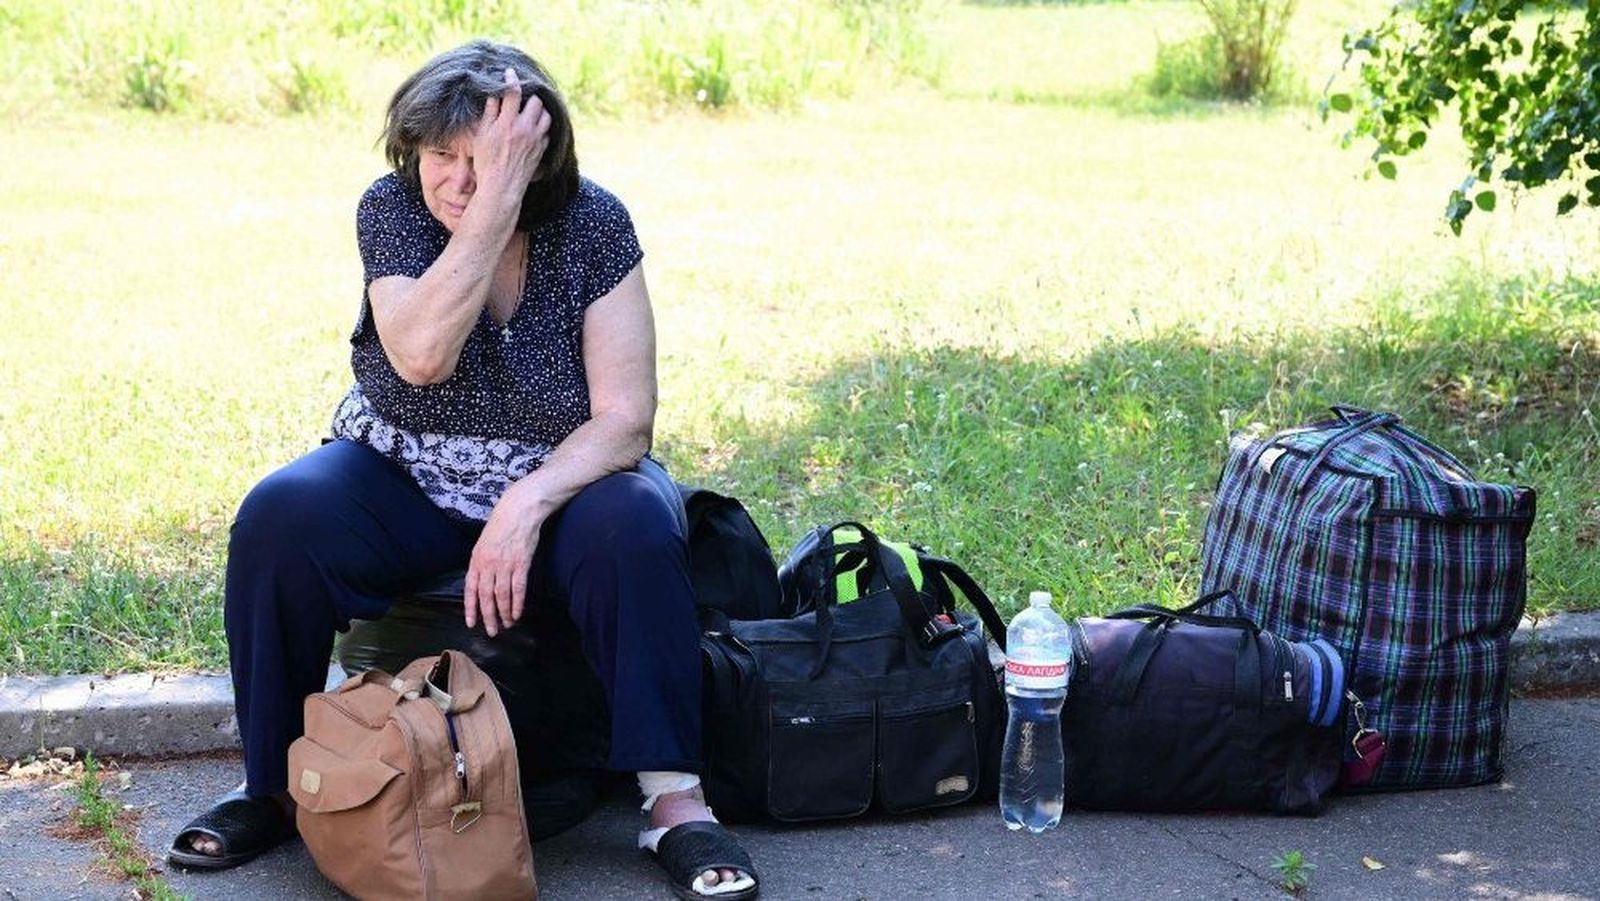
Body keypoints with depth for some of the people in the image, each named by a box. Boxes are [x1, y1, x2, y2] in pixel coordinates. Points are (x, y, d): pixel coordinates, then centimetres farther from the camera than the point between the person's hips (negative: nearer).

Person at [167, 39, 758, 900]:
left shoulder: (593, 223, -13)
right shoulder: (392, 208, -11)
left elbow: (625, 415, -17)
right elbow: (422, 355, -30)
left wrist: (524, 507, -32)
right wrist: (494, 205, -35)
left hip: (560, 481, -1)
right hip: (404, 483, 1)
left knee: (634, 528, -33)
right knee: (280, 517, -27)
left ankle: (674, 801, -26)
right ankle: (272, 786, -10)